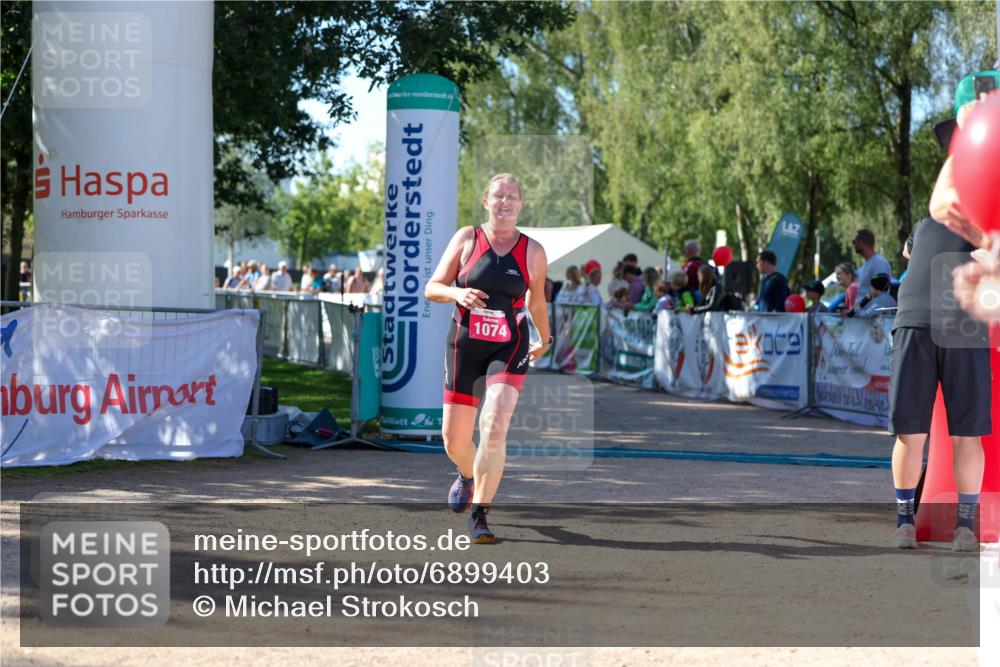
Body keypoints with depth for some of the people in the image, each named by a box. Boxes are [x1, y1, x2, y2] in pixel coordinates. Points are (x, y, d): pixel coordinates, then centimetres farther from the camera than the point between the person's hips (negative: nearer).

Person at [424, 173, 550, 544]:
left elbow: (537, 301, 18)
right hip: (464, 345, 1)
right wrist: (458, 294, -20)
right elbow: (432, 288, 1)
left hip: (509, 349, -1)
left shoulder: (533, 252, 2)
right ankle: (468, 476, 44)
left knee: (494, 427, -21)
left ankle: (479, 517, -13)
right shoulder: (466, 239, 0)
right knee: (454, 440, 6)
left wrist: (544, 340, 30)